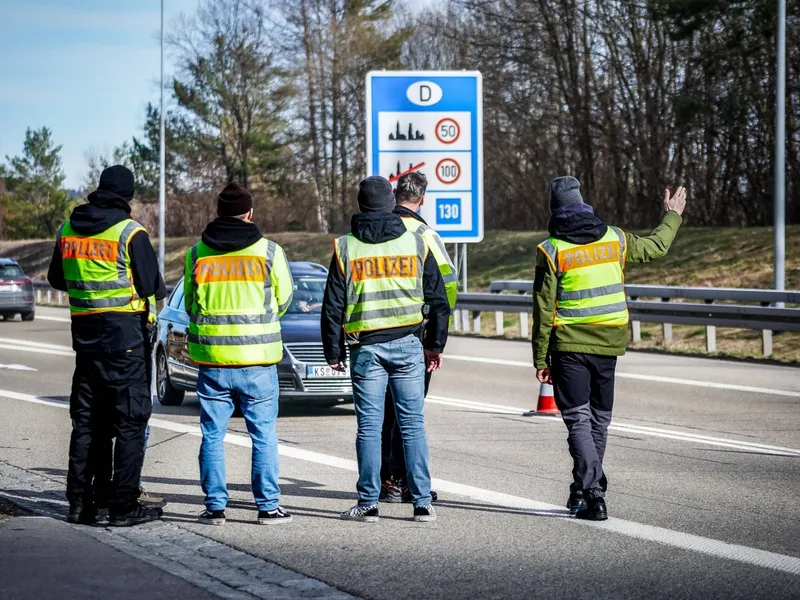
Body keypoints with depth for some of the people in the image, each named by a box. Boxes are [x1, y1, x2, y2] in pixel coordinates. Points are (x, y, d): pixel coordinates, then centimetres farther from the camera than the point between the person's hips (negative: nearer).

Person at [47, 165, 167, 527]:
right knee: (130, 422, 0)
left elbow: (56, 279, 17)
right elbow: (151, 286, -12)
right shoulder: (130, 233, -12)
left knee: (87, 422, 14)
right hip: (125, 337, -6)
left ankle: (81, 503, 16)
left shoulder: (68, 230, 6)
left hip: (85, 334, 6)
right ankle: (123, 507, -2)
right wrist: (159, 293, 10)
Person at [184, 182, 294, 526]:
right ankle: (268, 506, 7)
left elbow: (189, 304, 11)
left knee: (213, 434, 8)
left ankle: (215, 506, 8)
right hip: (258, 359, -2)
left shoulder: (196, 253, 3)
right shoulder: (269, 252, -3)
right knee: (263, 434, 6)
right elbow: (283, 300, 7)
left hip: (211, 359, 2)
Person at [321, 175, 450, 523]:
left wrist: (333, 351, 9)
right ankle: (422, 503, 2)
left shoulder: (346, 247, 1)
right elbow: (438, 299, 7)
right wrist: (436, 344, 15)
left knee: (369, 426, 3)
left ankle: (368, 504, 4)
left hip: (366, 347, -1)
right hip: (407, 345, 1)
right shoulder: (415, 243, 4)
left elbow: (333, 305, 2)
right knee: (413, 424, 3)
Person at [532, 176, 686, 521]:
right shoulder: (614, 239, 4)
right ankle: (585, 490, 25)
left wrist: (541, 359, -2)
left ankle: (592, 493, -17)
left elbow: (544, 309, -8)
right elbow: (655, 247, 22)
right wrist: (672, 216, 40)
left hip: (569, 346, -4)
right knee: (599, 419, 15)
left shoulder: (552, 250, -8)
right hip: (608, 344, 4)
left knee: (578, 420, -4)